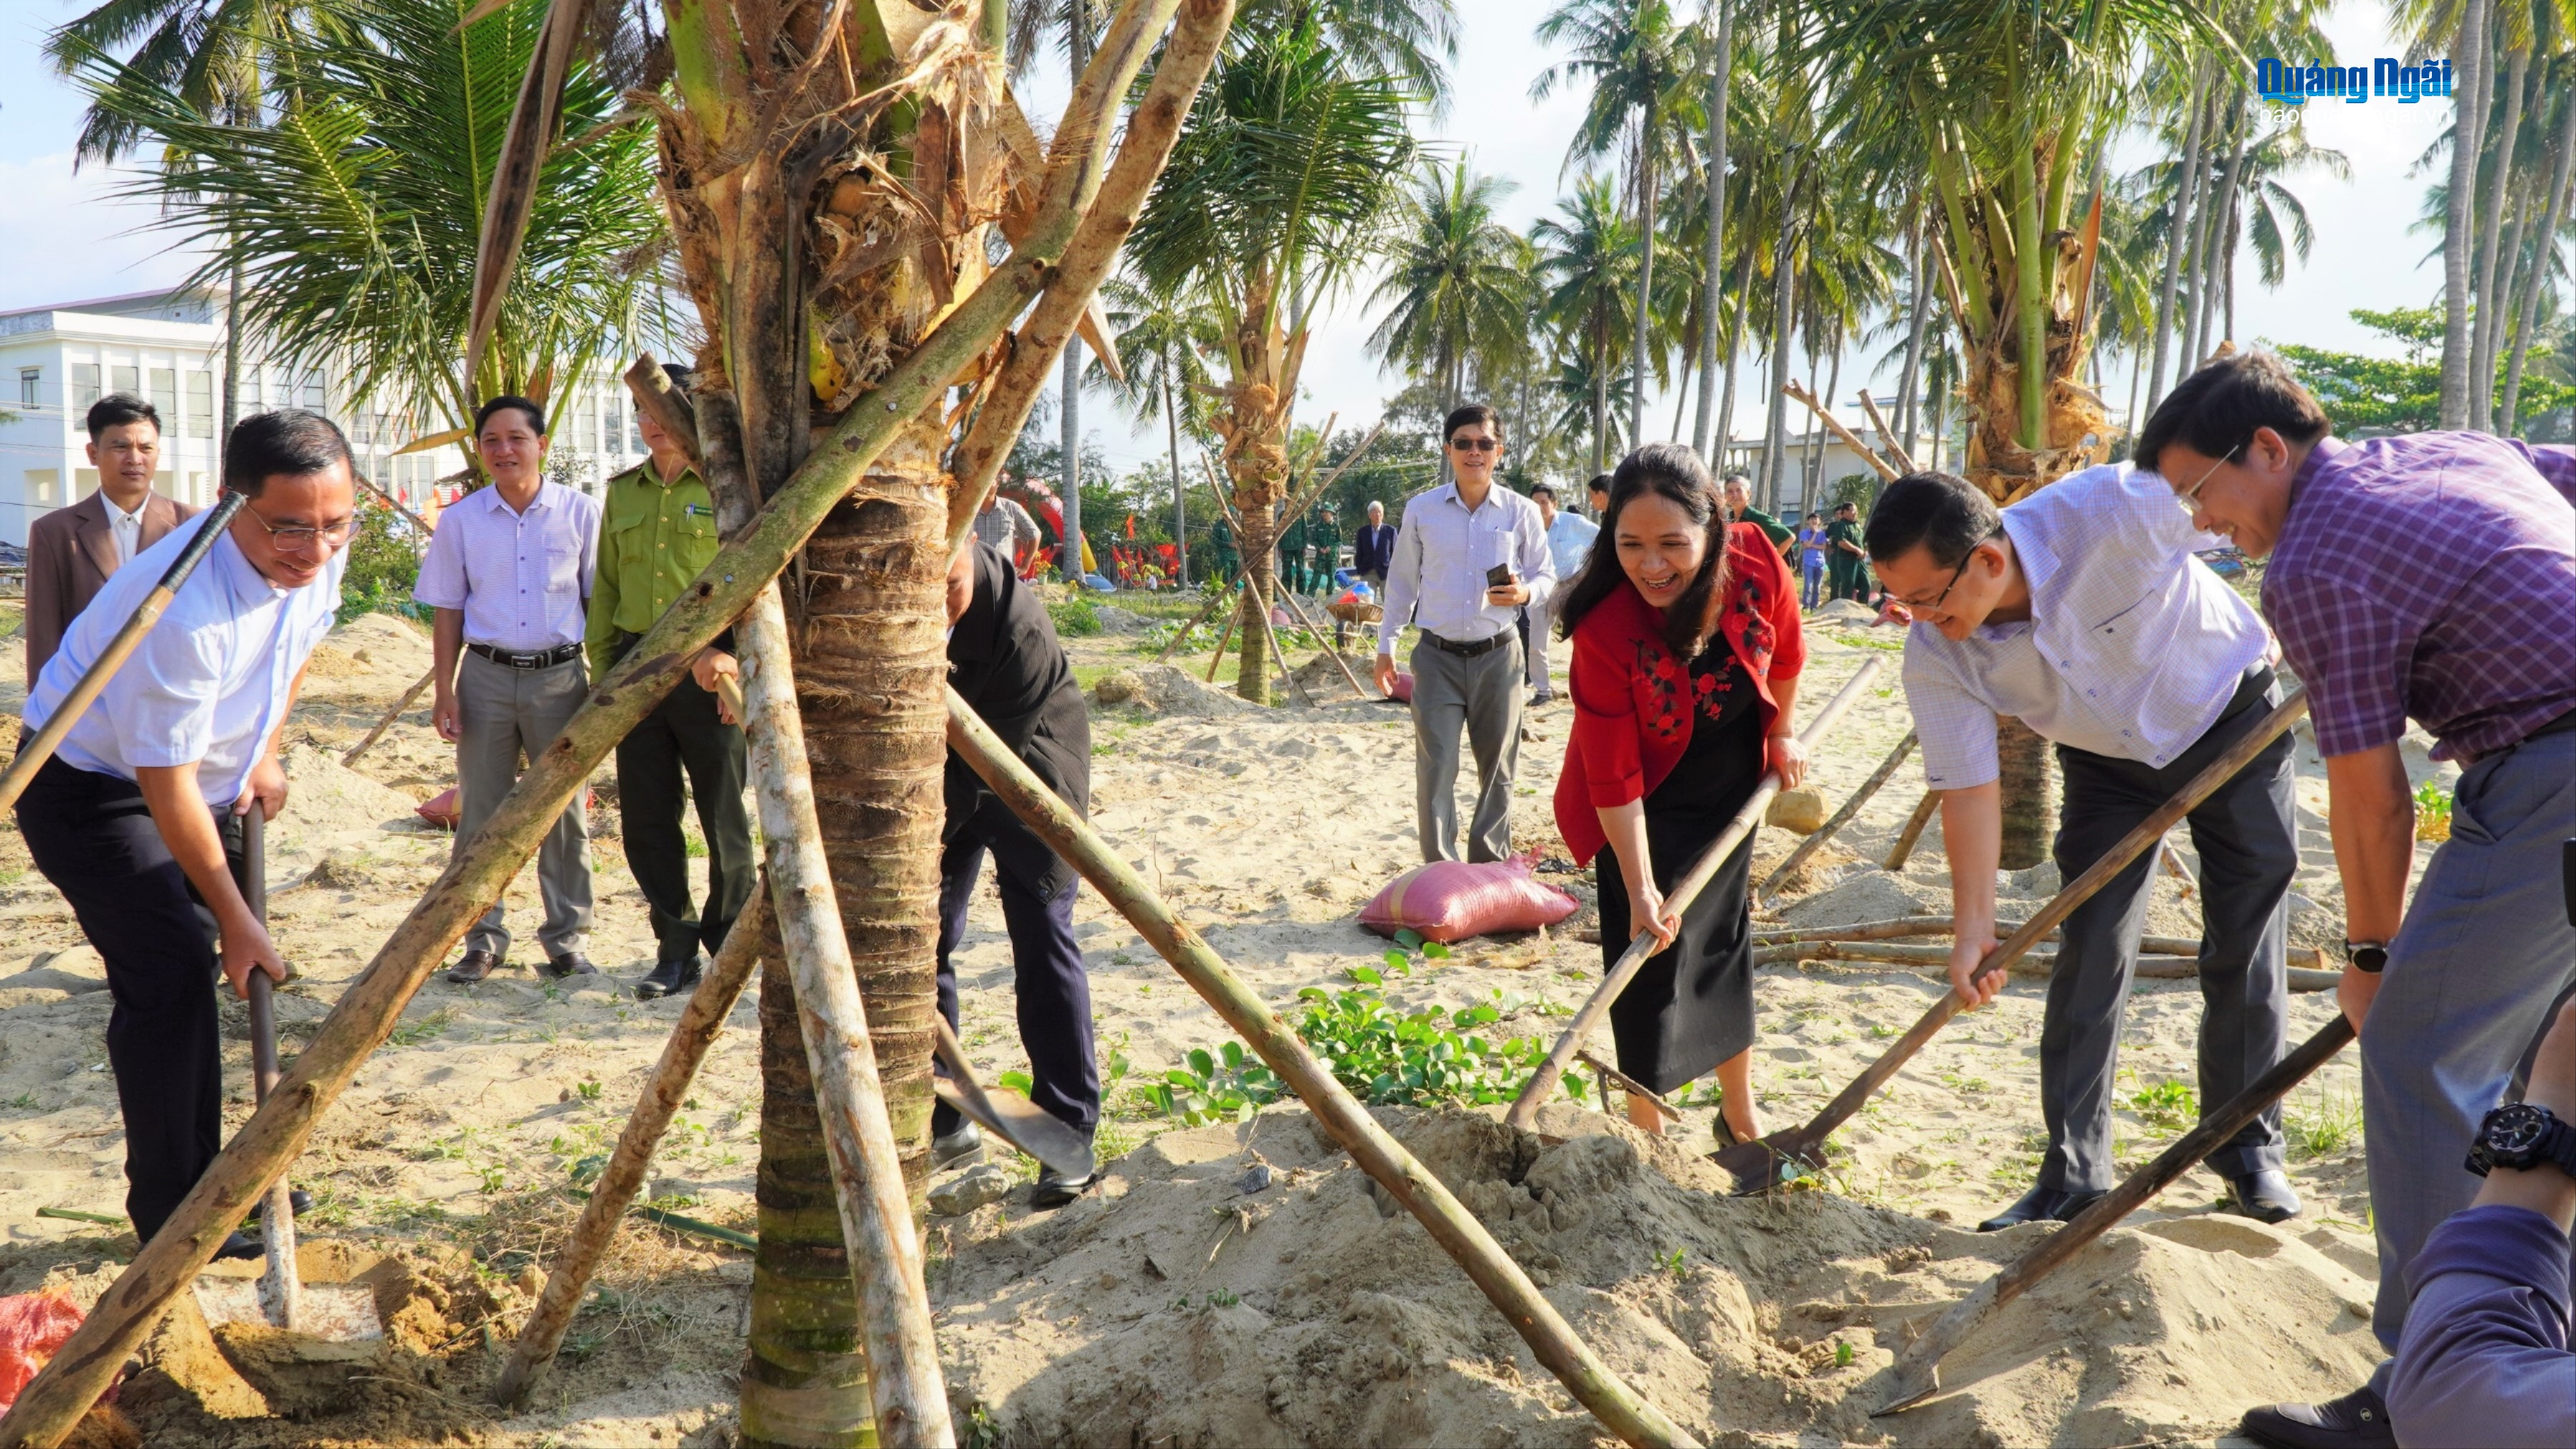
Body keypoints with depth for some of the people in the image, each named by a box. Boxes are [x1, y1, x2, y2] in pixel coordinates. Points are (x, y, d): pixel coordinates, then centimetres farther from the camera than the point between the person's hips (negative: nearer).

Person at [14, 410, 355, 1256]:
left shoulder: (318, 554, -15)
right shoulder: (185, 607, -37)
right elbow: (166, 789, -30)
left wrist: (265, 752, 4)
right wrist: (237, 920, -23)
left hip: (204, 774, 8)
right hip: (92, 783, -7)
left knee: (193, 978, 12)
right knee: (169, 977, -14)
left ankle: (204, 1179, 25)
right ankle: (170, 1217, -2)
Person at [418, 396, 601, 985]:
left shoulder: (580, 512, 1)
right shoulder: (460, 520, 4)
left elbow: (599, 601, 5)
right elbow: (448, 611, 7)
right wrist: (444, 690, 0)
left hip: (560, 675, -1)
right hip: (487, 675, 1)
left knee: (565, 813, 4)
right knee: (481, 814, 6)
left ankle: (567, 941, 15)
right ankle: (483, 940, 16)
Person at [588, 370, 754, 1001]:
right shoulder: (622, 492, 14)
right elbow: (605, 587, 17)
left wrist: (740, 665, -15)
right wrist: (602, 671, 11)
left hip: (708, 670, -5)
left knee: (725, 819, 2)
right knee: (645, 819, 5)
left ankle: (729, 946, 17)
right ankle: (676, 950, 17)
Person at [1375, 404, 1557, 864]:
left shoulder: (1521, 512, 0)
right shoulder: (1421, 510, 1)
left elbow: (1546, 575, 8)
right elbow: (1402, 582, 9)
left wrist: (1525, 593, -16)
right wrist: (1385, 646, 8)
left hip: (1498, 656, 1)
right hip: (1437, 656, -1)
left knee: (1497, 768, 9)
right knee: (1435, 770, -4)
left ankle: (1491, 866, 23)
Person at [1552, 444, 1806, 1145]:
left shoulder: (1756, 562, -26)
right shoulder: (1603, 631, -34)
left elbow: (1786, 652, -2)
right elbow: (1615, 778, -28)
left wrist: (1783, 734, 10)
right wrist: (1640, 890, -27)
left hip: (1732, 791, 4)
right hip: (1648, 810, -4)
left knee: (1725, 938, 17)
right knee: (1652, 956, -5)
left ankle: (1742, 1116, 34)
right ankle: (1647, 1127, 13)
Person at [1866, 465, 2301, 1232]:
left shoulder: (2111, 511, -38)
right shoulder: (1936, 656, -25)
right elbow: (1969, 790, -17)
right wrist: (1974, 928, -20)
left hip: (2232, 721, -2)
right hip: (2107, 761, 2)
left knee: (2246, 949, 3)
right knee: (2090, 952, -5)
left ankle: (2250, 1150, 21)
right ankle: (2073, 1178, 4)